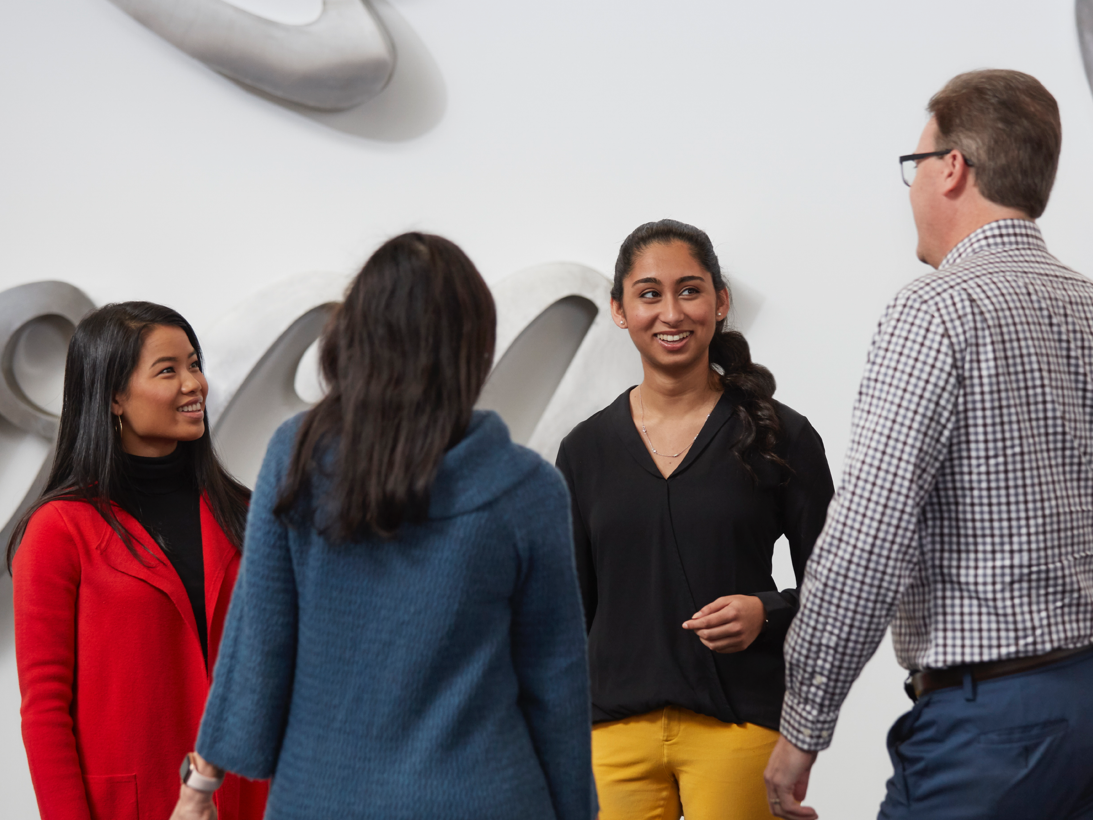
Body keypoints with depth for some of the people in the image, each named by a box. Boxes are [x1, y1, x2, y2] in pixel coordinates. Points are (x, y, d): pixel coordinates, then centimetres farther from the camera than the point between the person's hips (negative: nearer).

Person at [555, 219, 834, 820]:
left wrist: (766, 613, -14)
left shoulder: (781, 437, 1)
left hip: (738, 726, -2)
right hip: (614, 733, 2)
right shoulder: (586, 450, 9)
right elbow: (572, 611, 13)